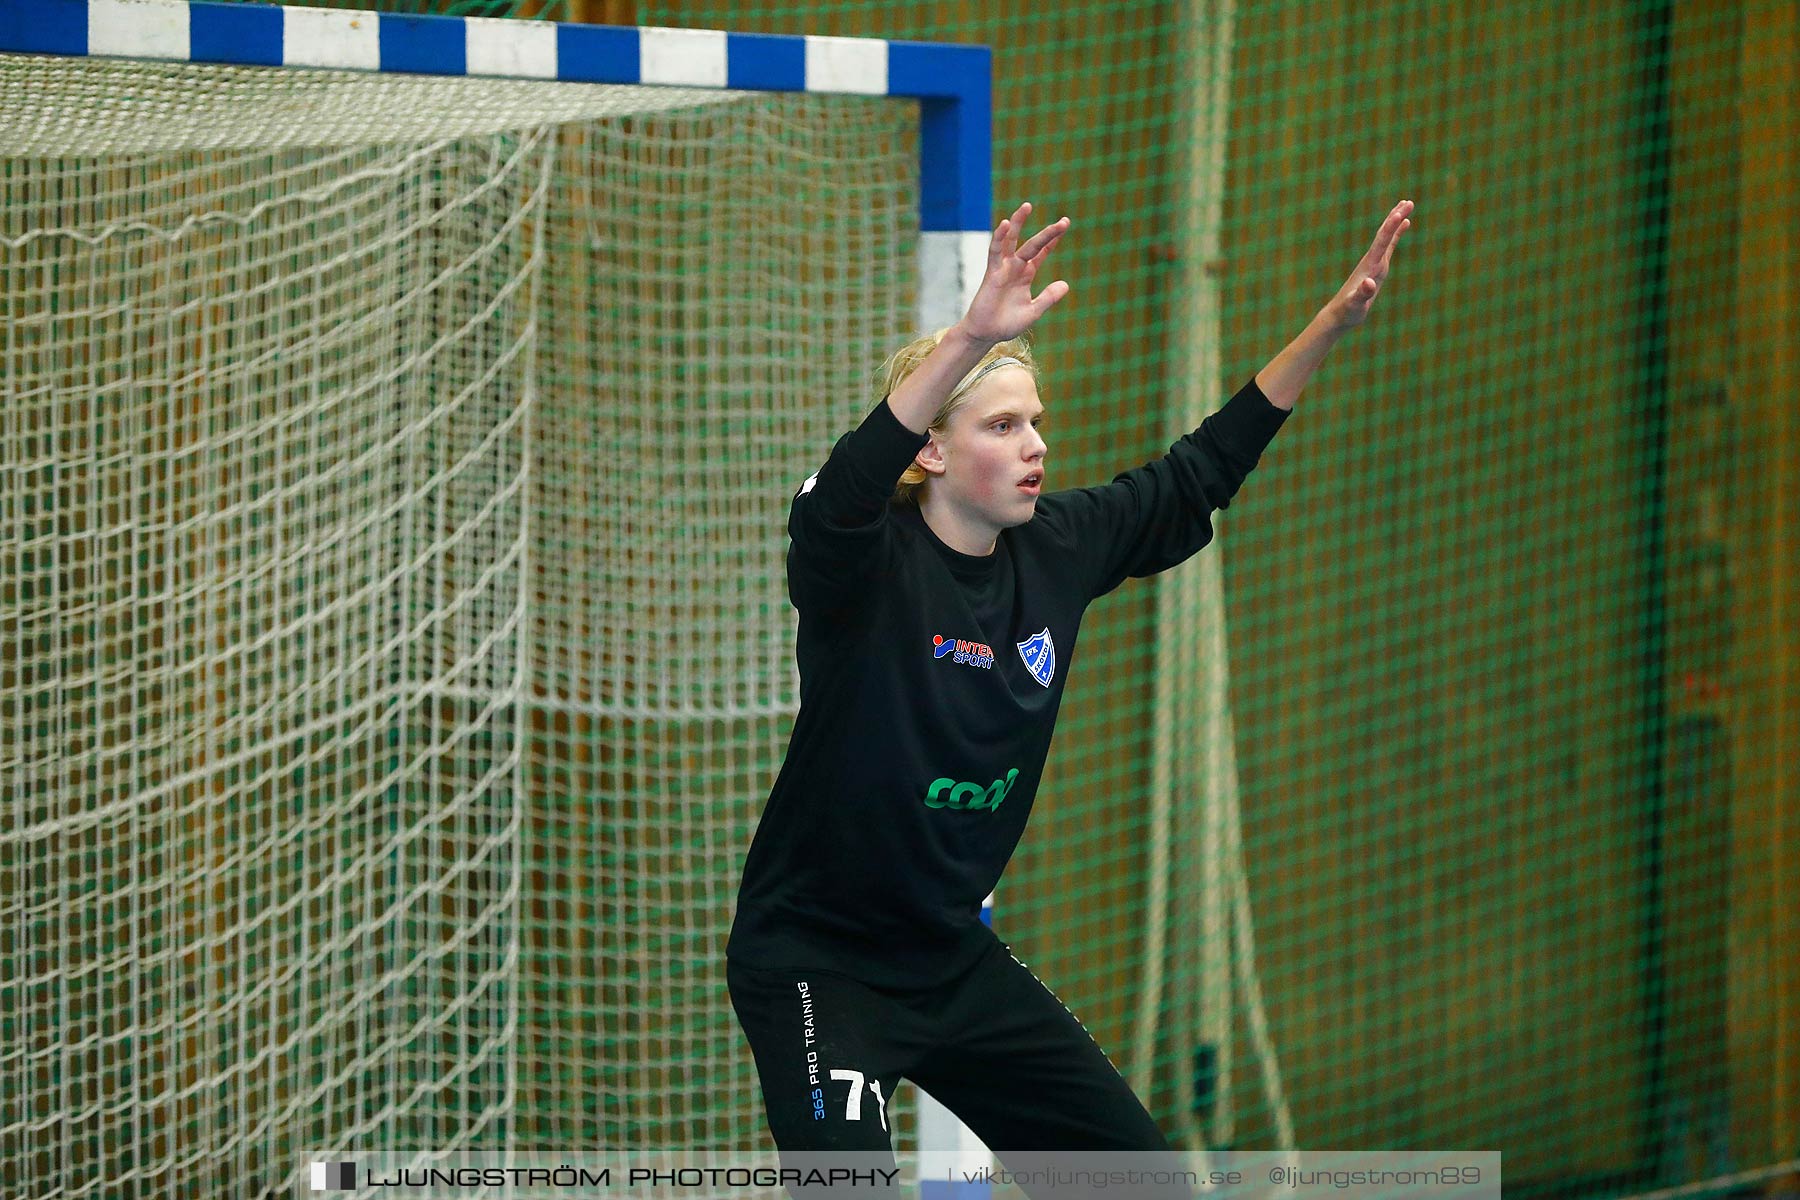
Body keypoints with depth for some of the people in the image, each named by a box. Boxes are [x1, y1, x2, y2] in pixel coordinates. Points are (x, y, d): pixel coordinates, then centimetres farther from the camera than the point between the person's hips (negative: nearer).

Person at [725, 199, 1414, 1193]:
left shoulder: (1056, 549, 0)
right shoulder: (867, 562, -18)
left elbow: (1199, 475, 11)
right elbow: (846, 487, -41)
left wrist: (1332, 324, 4)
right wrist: (972, 338, -54)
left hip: (953, 957, 8)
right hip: (816, 961, -7)